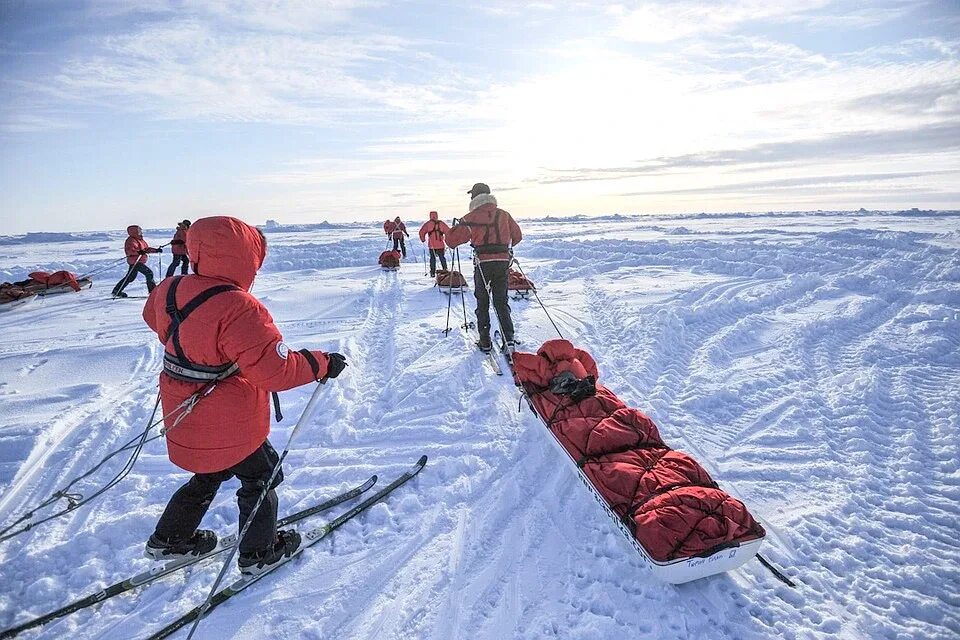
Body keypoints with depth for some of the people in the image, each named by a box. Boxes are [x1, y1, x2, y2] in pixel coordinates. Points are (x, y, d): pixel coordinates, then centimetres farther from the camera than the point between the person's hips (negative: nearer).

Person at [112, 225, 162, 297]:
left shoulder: (140, 240, 17)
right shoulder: (131, 240, -13)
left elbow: (147, 248, 22)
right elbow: (129, 250, -25)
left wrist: (156, 250, 10)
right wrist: (138, 252, -39)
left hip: (138, 261, 11)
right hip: (135, 261, -11)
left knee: (130, 277, 17)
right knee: (149, 273, -13)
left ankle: (117, 291, 25)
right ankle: (152, 290, -12)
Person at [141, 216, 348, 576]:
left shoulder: (170, 290, -6)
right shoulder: (237, 309, -32)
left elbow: (154, 317, 19)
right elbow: (277, 370, -32)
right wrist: (323, 364, -18)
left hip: (184, 421, 8)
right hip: (229, 428, -7)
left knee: (209, 476, 31)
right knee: (260, 477, 18)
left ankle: (169, 540, 45)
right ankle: (259, 554, 32)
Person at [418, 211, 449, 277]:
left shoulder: (428, 224, -1)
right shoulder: (441, 223, 3)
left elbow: (421, 232, -4)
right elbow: (448, 231, 3)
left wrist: (423, 239, 13)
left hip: (432, 245, -1)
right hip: (440, 245, 1)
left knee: (432, 258, 7)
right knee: (442, 258, 13)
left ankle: (433, 273, 4)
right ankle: (445, 270, 10)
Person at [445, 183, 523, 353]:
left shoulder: (470, 218, -3)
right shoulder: (504, 215, 8)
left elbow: (451, 240, -1)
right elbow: (517, 236, 18)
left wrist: (455, 227, 20)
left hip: (483, 263, -3)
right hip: (503, 261, 3)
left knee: (482, 302, 11)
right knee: (501, 301, 11)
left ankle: (485, 341, 12)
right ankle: (509, 339, 1)